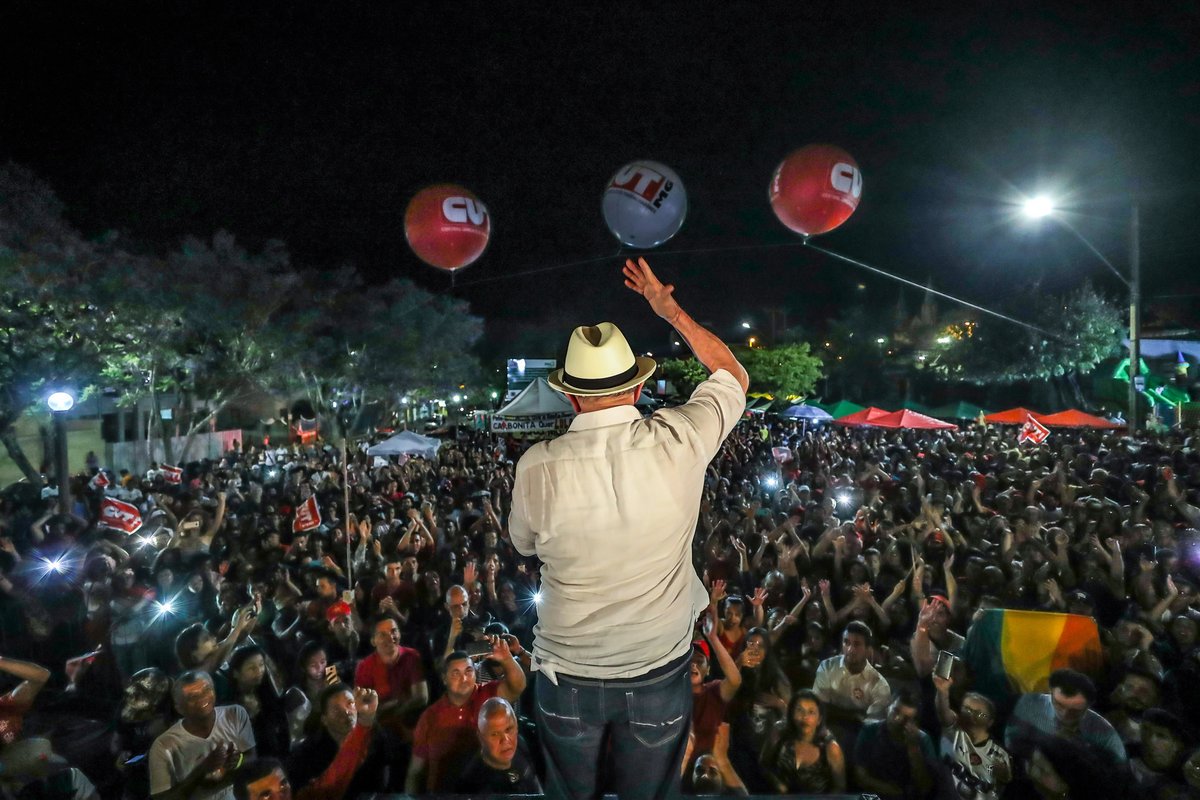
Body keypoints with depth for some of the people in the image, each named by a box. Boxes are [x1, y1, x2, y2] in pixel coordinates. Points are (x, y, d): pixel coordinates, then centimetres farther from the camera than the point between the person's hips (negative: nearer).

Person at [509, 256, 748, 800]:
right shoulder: (680, 441, -18)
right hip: (659, 673, 1)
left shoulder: (536, 467, -19)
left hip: (567, 676, 0)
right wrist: (670, 310, 11)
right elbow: (733, 376, 4)